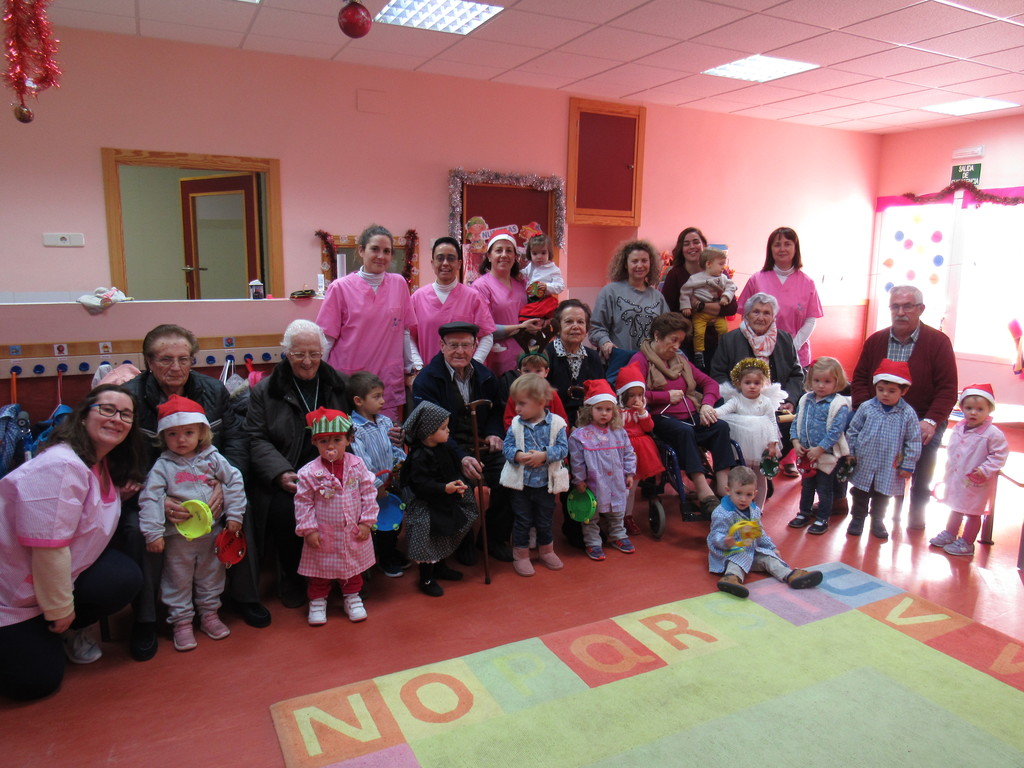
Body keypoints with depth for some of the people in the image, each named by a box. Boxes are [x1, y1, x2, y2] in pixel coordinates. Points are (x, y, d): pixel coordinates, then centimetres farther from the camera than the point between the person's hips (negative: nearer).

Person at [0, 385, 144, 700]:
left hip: (61, 570, 8)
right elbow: (48, 547, -27)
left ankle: (71, 632, 10)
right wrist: (60, 608, -16)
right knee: (37, 682, -5)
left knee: (126, 578, -18)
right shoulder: (61, 466, -28)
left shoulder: (106, 465, 2)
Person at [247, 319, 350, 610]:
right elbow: (257, 438, 1)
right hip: (286, 476, 0)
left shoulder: (341, 385, 12)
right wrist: (280, 474, -15)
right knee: (285, 510, -29)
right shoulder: (265, 390, 8)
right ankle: (291, 581, 3)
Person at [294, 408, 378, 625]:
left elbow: (368, 493, -3)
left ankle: (352, 597, 40)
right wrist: (308, 530, -11)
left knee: (353, 568, 19)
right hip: (323, 537, -2)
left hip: (353, 534, 2)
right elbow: (303, 502, -10)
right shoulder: (309, 472, -16)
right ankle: (317, 601, 35)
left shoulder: (357, 465, -9)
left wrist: (366, 522, -4)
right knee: (320, 569, 14)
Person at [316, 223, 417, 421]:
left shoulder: (399, 284, 6)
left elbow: (405, 332, 10)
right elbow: (327, 339, 1)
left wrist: (411, 368, 9)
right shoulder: (340, 287, -1)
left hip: (389, 383, 2)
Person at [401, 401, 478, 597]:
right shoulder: (419, 456, -25)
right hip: (426, 508, -9)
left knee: (445, 537, 23)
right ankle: (426, 579, 18)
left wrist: (459, 482, -5)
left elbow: (455, 468, 13)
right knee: (428, 541, 1)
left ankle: (439, 567, 44)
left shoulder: (444, 447, 1)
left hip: (445, 502, 9)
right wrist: (445, 488, -36)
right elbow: (420, 484, -29)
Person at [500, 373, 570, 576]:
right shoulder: (516, 424, -7)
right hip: (521, 482, 0)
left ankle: (546, 550, 39)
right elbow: (507, 446, -6)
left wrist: (544, 455, -26)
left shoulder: (556, 423, -11)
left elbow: (563, 448, -12)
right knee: (522, 521, 11)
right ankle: (521, 555, 26)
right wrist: (517, 455, -26)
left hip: (545, 483, 0)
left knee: (545, 520, 18)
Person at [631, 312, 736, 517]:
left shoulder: (681, 360, 26)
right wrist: (667, 396, -6)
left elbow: (710, 383, 26)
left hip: (690, 416, 7)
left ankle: (723, 487, -28)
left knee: (721, 426, -21)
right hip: (660, 418, -6)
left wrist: (707, 404, 5)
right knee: (684, 430, -37)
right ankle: (704, 493, -40)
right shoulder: (641, 360, 3)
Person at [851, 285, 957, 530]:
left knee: (921, 478, 2)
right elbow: (860, 379, 6)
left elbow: (948, 388, -8)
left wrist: (931, 421, -21)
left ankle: (917, 512, 25)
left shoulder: (938, 341, -5)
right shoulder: (875, 341, 4)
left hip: (923, 421, -2)